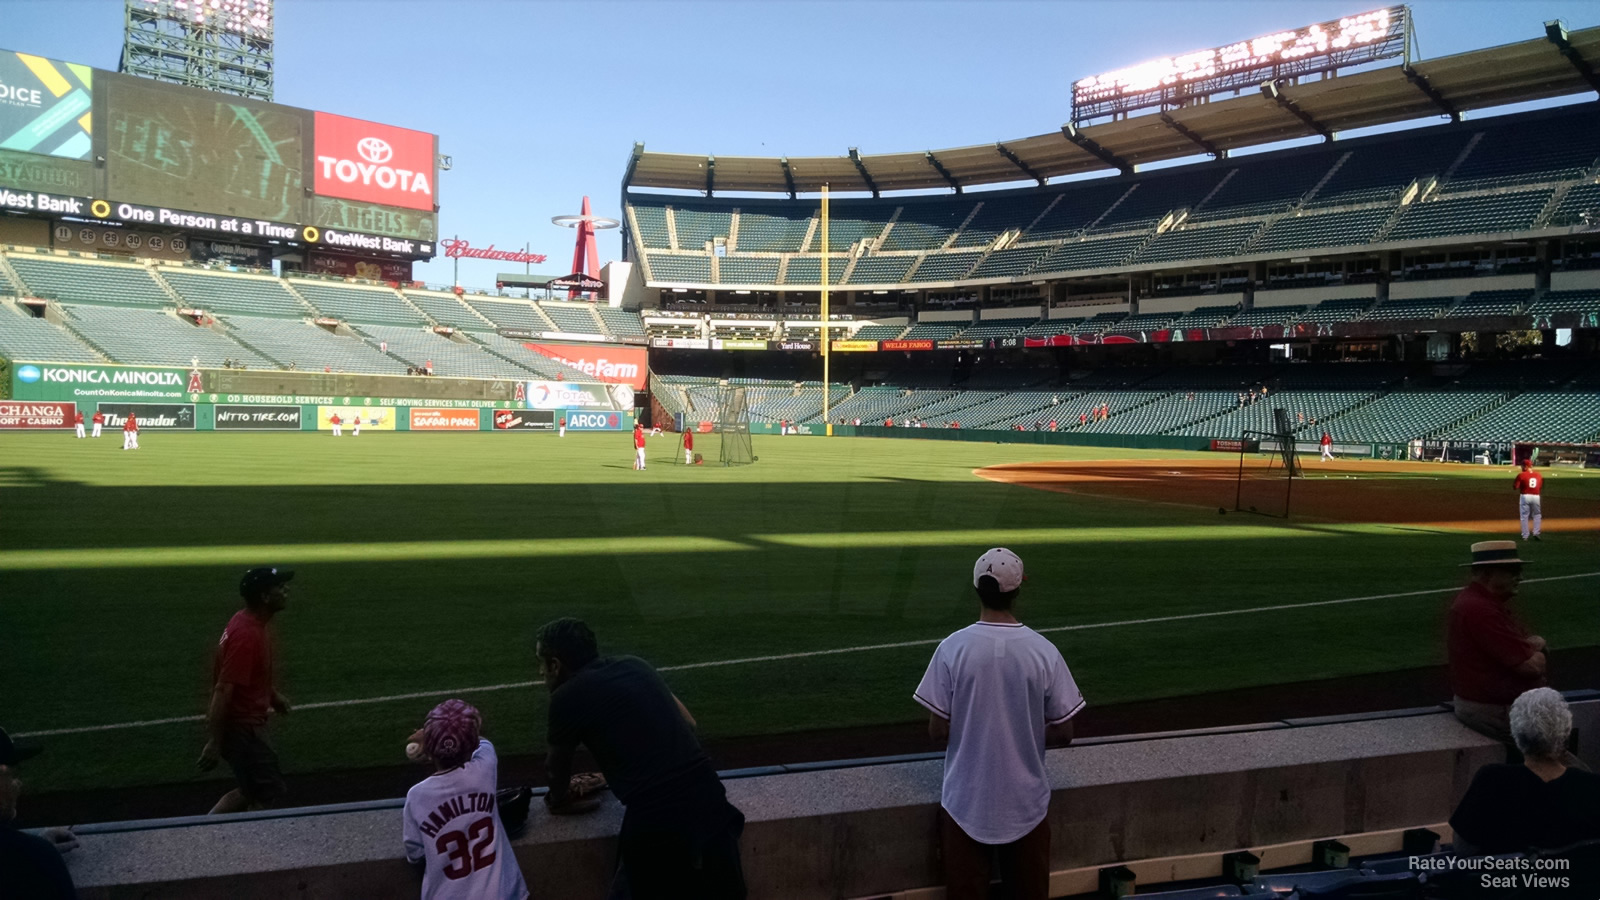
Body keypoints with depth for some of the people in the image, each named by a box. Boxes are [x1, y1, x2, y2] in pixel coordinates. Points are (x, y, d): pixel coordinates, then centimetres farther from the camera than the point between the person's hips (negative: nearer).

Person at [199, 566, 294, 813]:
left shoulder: (252, 622, 5)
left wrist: (272, 695, 21)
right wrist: (214, 742, -25)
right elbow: (223, 690, -26)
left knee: (251, 791, 19)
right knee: (267, 794, -1)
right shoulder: (247, 634, -26)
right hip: (240, 728, -10)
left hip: (247, 723, 10)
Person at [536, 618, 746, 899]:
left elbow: (557, 767, 18)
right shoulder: (635, 666, 15)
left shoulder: (568, 697, 0)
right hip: (710, 803, 6)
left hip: (655, 823, -6)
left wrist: (558, 800, 40)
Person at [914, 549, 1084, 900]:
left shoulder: (952, 648, -13)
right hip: (1026, 801, 1)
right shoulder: (1044, 651, -10)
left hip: (966, 801, -1)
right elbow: (1062, 733, -4)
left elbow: (938, 730, -9)